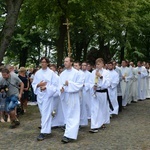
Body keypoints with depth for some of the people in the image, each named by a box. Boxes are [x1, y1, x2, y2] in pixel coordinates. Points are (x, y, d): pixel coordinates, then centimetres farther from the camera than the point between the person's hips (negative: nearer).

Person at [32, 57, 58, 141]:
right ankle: (47, 128, 27)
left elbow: (54, 85, -5)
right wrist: (39, 85, -11)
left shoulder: (51, 73, -4)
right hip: (39, 95, 5)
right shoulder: (37, 73, 7)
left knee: (46, 113, -8)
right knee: (43, 113, 12)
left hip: (48, 95, -5)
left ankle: (44, 132, -8)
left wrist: (46, 87, -19)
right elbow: (34, 84, 9)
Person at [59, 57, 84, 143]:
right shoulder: (62, 74, 10)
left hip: (73, 97, -6)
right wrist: (61, 88, -11)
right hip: (64, 96, 6)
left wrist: (69, 84, -16)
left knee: (72, 116, -7)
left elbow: (80, 84, -9)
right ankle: (71, 131, 24)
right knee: (67, 115, 12)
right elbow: (60, 84, 11)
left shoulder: (76, 73, -5)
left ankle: (69, 135, -10)